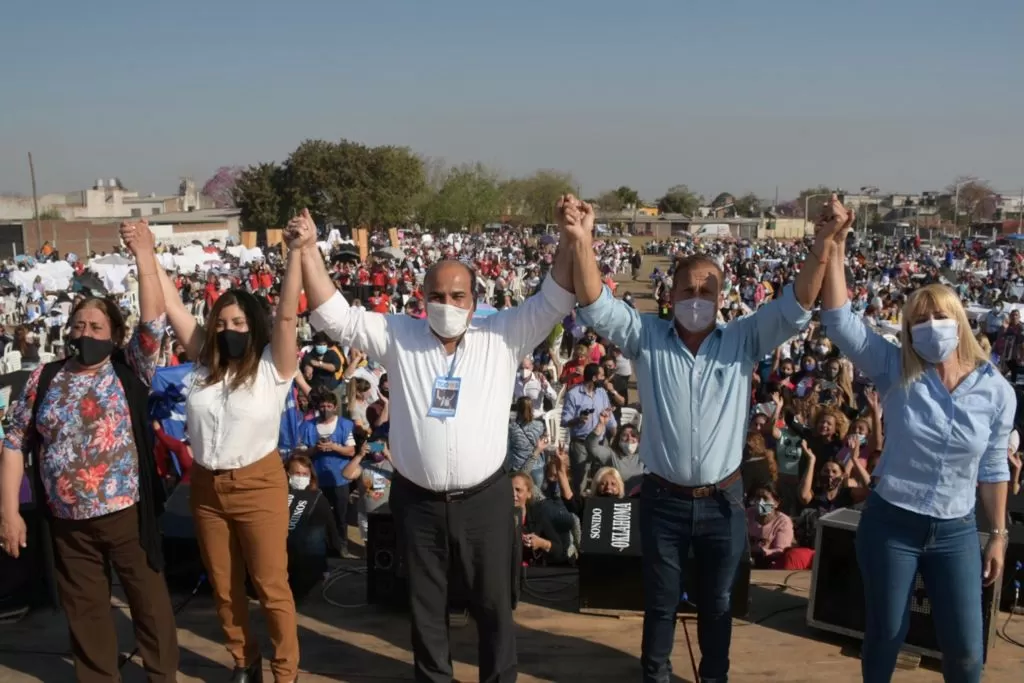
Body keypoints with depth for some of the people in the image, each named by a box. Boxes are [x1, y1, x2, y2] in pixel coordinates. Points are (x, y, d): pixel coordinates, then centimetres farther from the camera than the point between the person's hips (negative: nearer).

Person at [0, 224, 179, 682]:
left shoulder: (129, 370, -1)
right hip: (69, 522, 2)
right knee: (84, 611, 15)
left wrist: (145, 257, -20)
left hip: (127, 513, -2)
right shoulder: (44, 379, 4)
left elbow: (153, 322, -15)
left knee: (149, 600, 9)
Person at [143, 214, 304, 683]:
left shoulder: (272, 366, -9)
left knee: (271, 586, 4)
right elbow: (172, 307, 2)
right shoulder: (205, 362, 3)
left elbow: (287, 315, -21)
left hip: (258, 485, -5)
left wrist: (298, 252, -30)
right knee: (223, 588, 17)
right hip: (206, 487, 5)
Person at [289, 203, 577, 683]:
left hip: (483, 499, -1)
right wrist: (309, 251, -13)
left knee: (493, 603, 15)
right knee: (425, 604, 18)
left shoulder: (502, 337, -2)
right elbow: (335, 316, -3)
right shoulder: (398, 337, 1)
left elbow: (554, 301, -7)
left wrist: (570, 239, -20)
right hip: (417, 499, 1)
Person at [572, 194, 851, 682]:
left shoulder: (744, 341, -3)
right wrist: (582, 241, -31)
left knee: (716, 602, 19)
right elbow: (596, 305, -15)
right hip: (663, 499, 0)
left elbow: (796, 307, -12)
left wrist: (823, 243, -28)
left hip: (722, 501, 1)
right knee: (660, 600, 17)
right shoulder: (646, 338, -5)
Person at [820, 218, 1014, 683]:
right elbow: (839, 321, -20)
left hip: (956, 531, 1)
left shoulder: (996, 391, -5)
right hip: (890, 523, -1)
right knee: (885, 634, 12)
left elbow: (993, 468, 5)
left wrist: (998, 535, 7)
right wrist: (836, 248, -27)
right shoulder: (896, 372, -9)